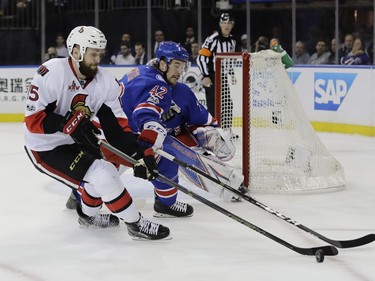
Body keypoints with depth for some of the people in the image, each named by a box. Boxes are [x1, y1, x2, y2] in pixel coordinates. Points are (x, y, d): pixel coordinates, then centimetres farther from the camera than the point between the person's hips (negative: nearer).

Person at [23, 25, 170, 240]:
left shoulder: (105, 81, -5)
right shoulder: (51, 73, -24)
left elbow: (116, 125, -5)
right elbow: (33, 119, -25)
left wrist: (139, 154, -16)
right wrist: (69, 124, -35)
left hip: (76, 143, 8)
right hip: (45, 148, -8)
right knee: (101, 175, -18)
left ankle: (88, 214, 42)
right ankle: (136, 224, -6)